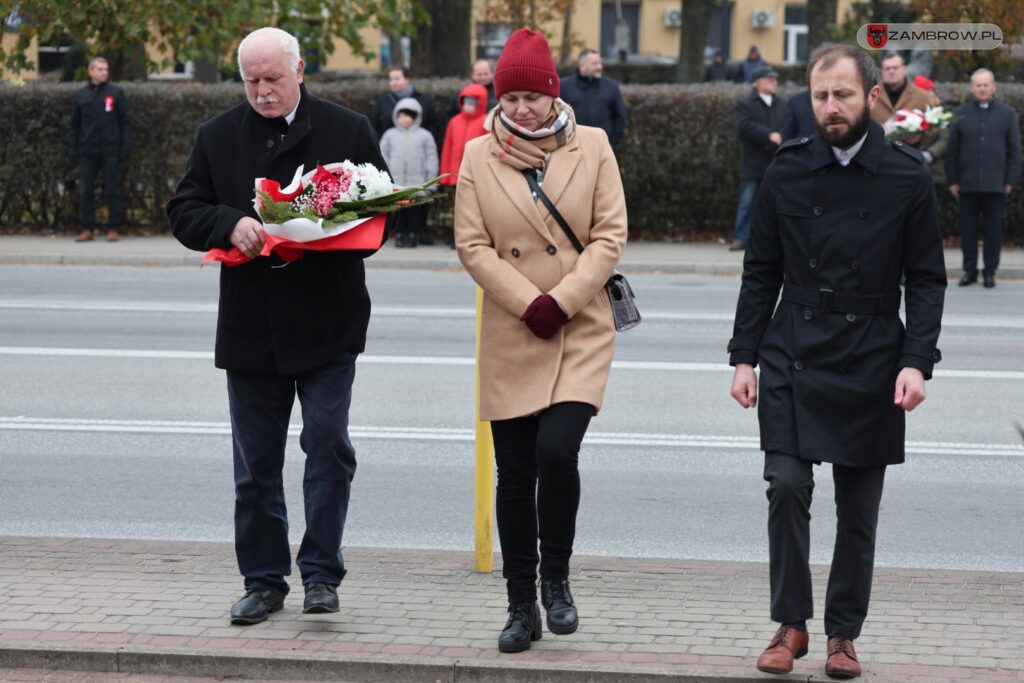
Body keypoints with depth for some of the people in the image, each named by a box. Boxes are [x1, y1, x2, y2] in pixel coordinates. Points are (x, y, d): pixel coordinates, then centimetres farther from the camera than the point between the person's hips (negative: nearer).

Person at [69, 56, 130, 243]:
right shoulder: (80, 95, 9)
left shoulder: (116, 93, 3)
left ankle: (113, 229, 6)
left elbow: (124, 122, 3)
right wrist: (73, 149, 5)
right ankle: (87, 229, 9)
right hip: (87, 150, 2)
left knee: (112, 190, 0)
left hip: (110, 150, -2)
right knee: (85, 192, 3)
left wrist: (125, 147, -5)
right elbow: (75, 124, 12)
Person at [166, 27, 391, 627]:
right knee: (256, 463, 8)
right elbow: (184, 213, 5)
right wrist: (231, 224, -16)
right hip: (250, 326, 3)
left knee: (328, 444, -7)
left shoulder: (348, 130, 2)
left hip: (328, 323, -2)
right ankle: (264, 582, 17)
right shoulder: (218, 137, 7)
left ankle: (322, 572, 4)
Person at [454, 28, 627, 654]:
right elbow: (472, 244, -1)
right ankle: (522, 607, 15)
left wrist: (562, 300, -12)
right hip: (511, 337, 2)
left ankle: (556, 578, 5)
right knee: (515, 472, 4)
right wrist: (530, 304, -10)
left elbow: (611, 235, -1)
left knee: (557, 450, -18)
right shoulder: (479, 156, 2)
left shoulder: (592, 147, 1)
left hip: (582, 332, -1)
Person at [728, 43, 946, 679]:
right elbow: (762, 271, 8)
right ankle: (791, 625, 2)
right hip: (793, 354, 1)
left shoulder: (907, 175, -2)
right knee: (787, 486, -11)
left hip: (870, 359, -1)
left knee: (859, 507, 6)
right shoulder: (789, 169, 2)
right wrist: (744, 357, 3)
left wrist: (917, 361, -11)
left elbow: (927, 279, 0)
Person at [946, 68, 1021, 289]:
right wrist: (952, 180, 1)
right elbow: (952, 150, 6)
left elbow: (1014, 150, 5)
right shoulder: (960, 114, 6)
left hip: (996, 184, -1)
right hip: (968, 183, 1)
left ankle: (990, 271, 9)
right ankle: (970, 270, 12)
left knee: (993, 227, 2)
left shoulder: (1008, 114, 5)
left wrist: (1011, 180, -1)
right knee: (968, 227, 4)